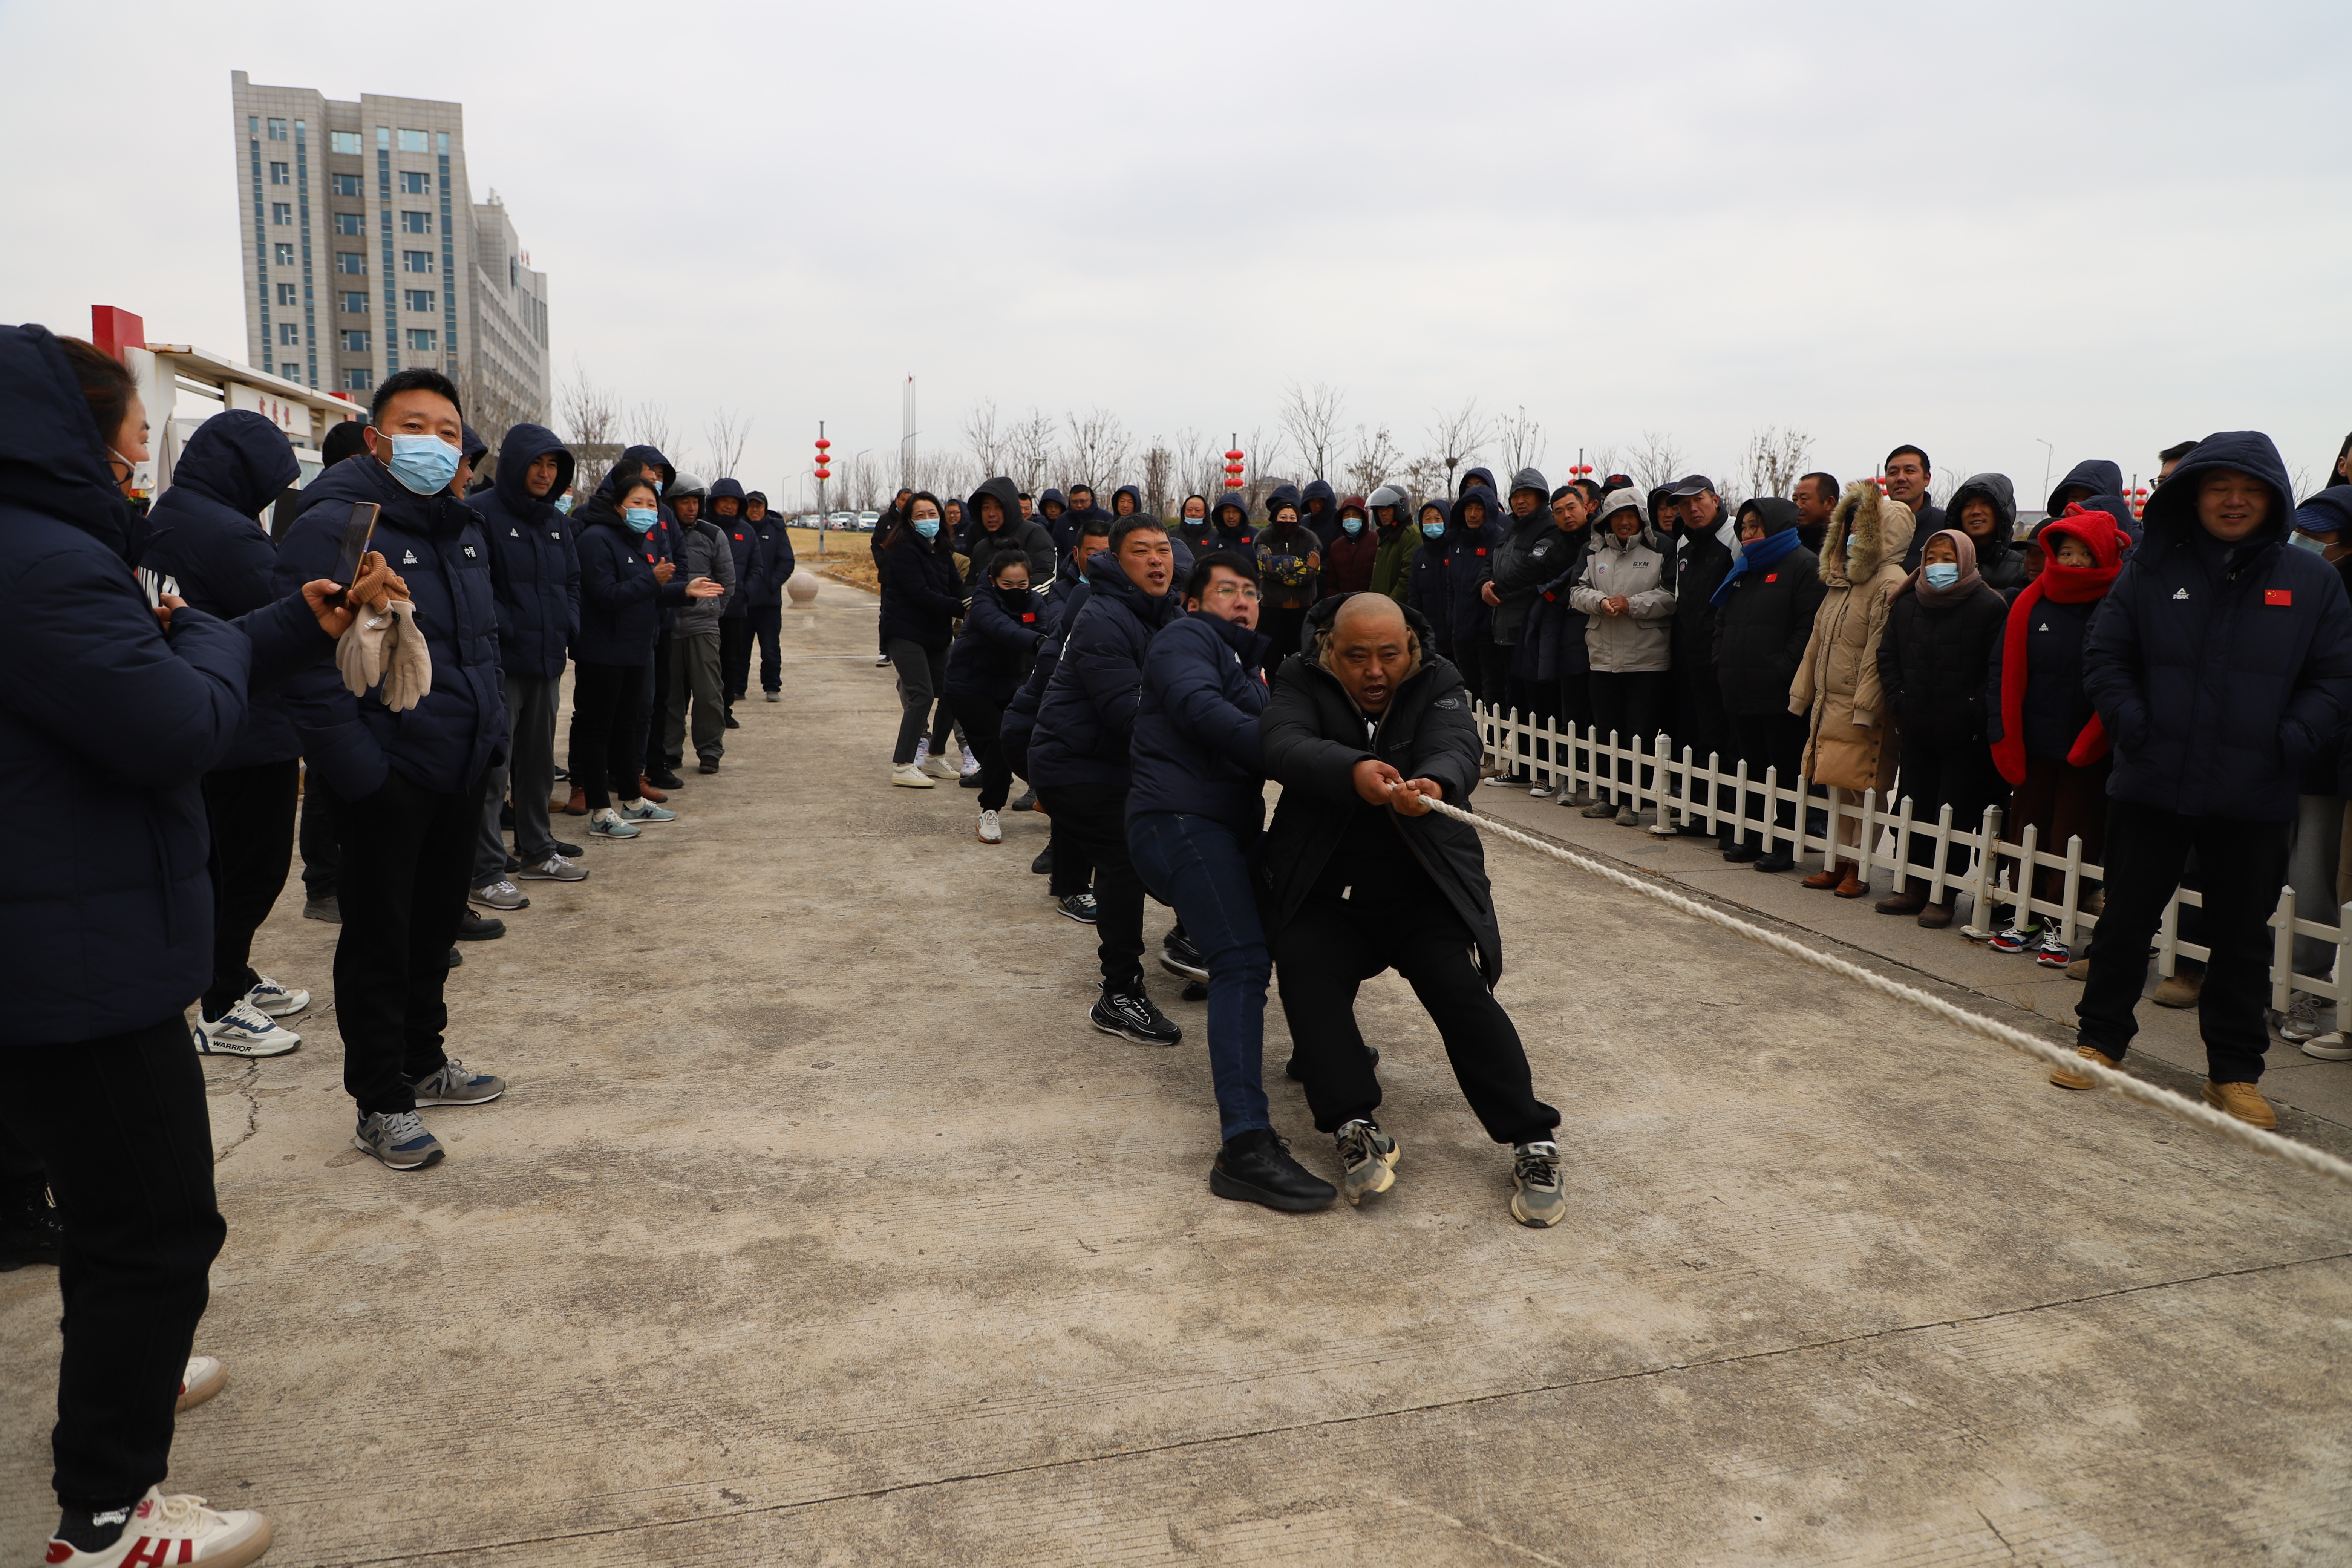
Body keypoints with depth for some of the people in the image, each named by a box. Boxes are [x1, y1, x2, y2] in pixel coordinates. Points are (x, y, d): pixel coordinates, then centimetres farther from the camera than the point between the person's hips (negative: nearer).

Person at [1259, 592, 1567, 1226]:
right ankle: (1356, 1129, -18)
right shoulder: (1301, 683, -4)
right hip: (1324, 894, 1)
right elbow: (1283, 746, -25)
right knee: (1307, 980, -24)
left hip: (1425, 889, -1)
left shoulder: (1439, 686, -3)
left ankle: (1533, 1144, -11)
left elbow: (1458, 752, -24)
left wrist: (1434, 785, -50)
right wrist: (1354, 771, -46)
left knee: (1463, 990, -19)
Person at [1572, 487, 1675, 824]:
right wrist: (1600, 602, -12)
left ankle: (1631, 800, 6)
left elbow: (1671, 596, -8)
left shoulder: (1660, 550, -1)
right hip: (1603, 657, 4)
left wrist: (1631, 604, -17)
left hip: (1648, 660, -4)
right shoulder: (1594, 552, 13)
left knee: (1640, 733, -2)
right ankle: (1608, 796, 20)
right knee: (1606, 730, 10)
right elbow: (1578, 592, 7)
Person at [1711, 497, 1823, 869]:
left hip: (1780, 694, -8)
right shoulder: (1743, 568, 20)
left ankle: (1785, 842, 5)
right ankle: (1753, 835, 22)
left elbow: (1811, 625, -16)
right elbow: (1723, 621, 24)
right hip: (1741, 691, 8)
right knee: (1751, 764, 13)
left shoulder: (1804, 565, -7)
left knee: (1785, 768, -1)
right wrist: (1721, 661, 10)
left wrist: (1783, 667, -21)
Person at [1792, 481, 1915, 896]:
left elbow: (1879, 652, -17)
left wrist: (1865, 706, -20)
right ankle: (1834, 865, 17)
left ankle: (1856, 869, 6)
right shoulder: (1841, 579, 17)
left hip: (1864, 709, -8)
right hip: (1830, 703, 8)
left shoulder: (1890, 584, -11)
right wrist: (1804, 692, 18)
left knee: (1864, 789, -1)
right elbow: (1819, 640, 20)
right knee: (1837, 787, 11)